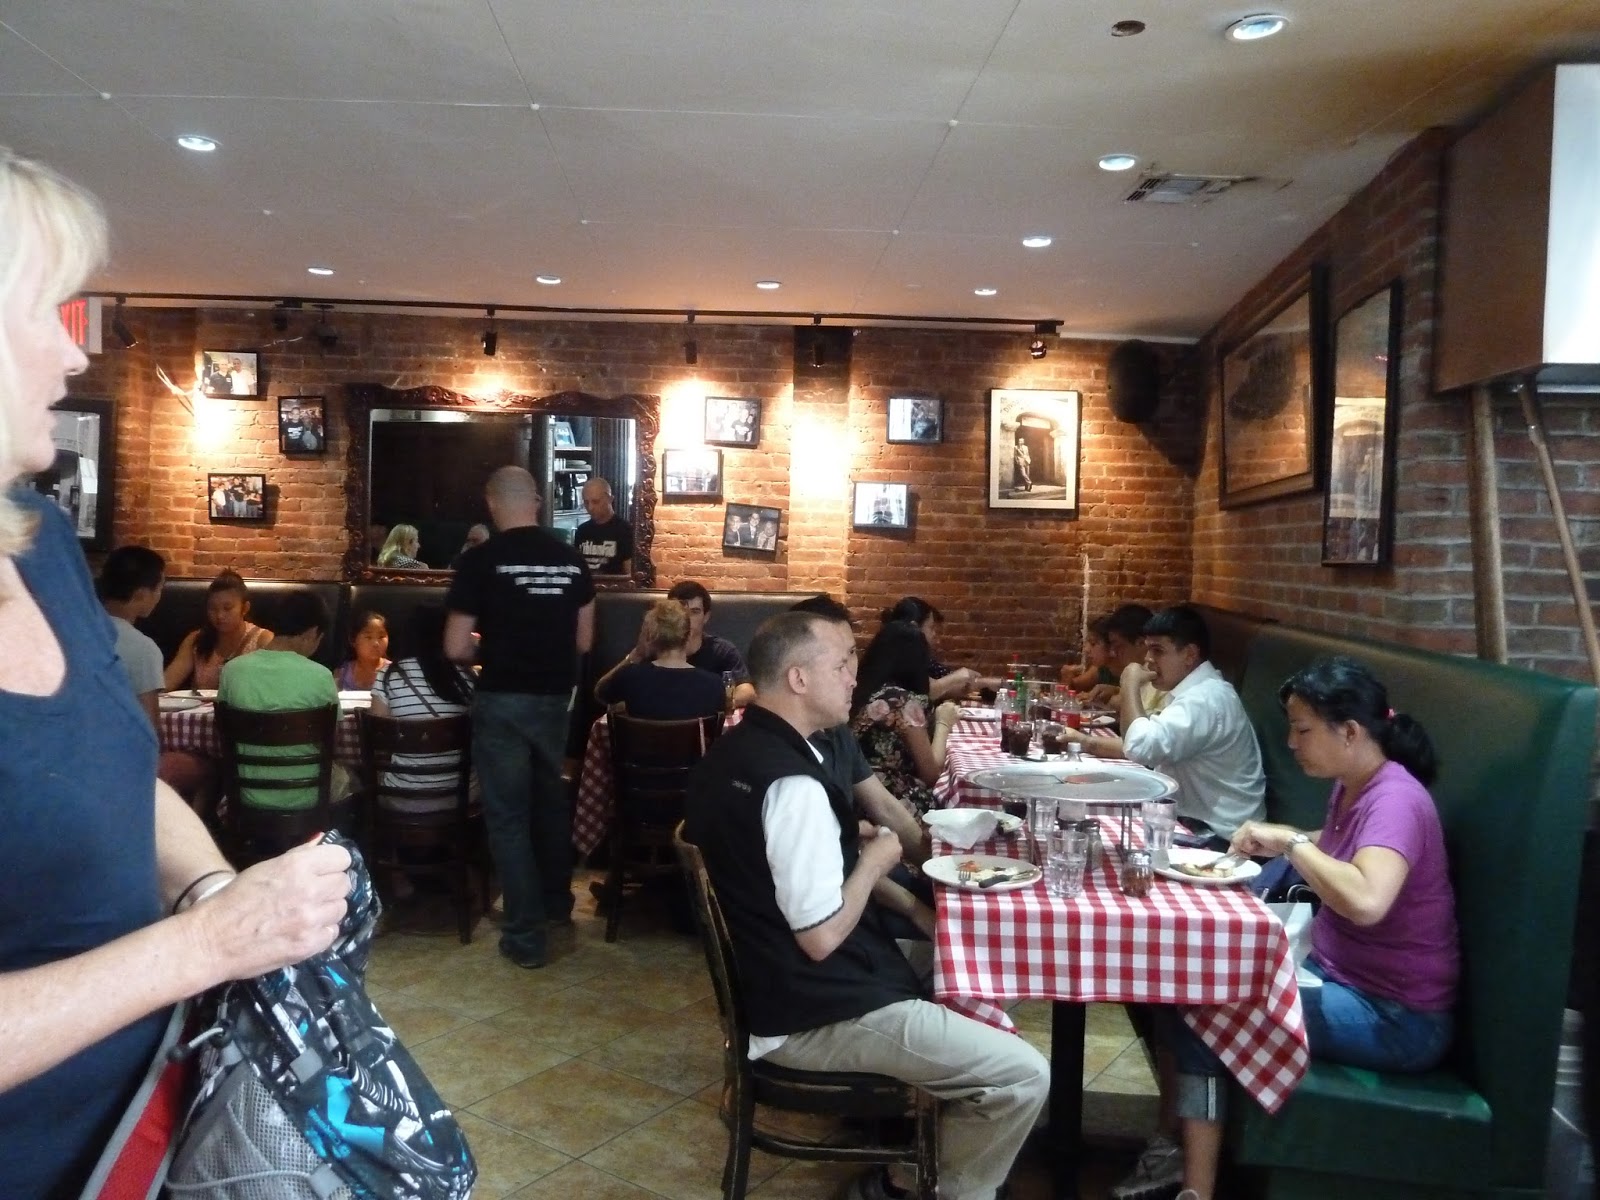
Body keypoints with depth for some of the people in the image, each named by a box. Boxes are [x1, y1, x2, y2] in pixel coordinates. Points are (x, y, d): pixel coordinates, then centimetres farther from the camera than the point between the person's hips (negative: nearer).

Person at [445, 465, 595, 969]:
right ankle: (558, 903, 38)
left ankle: (525, 935, 9)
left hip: (502, 700, -4)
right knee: (551, 800, 23)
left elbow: (455, 648, -10)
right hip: (555, 697, 5)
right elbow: (583, 642, 8)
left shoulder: (481, 559, -11)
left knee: (507, 815, 5)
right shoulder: (572, 560, 1)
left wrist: (489, 655, 10)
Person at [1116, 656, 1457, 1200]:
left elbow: (1366, 901, -41)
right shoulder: (1351, 788, 5)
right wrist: (1276, 839, 9)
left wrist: (1292, 843, -27)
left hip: (1395, 1019, -9)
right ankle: (1177, 1152, 11)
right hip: (1337, 974, 9)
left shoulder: (1395, 799, -23)